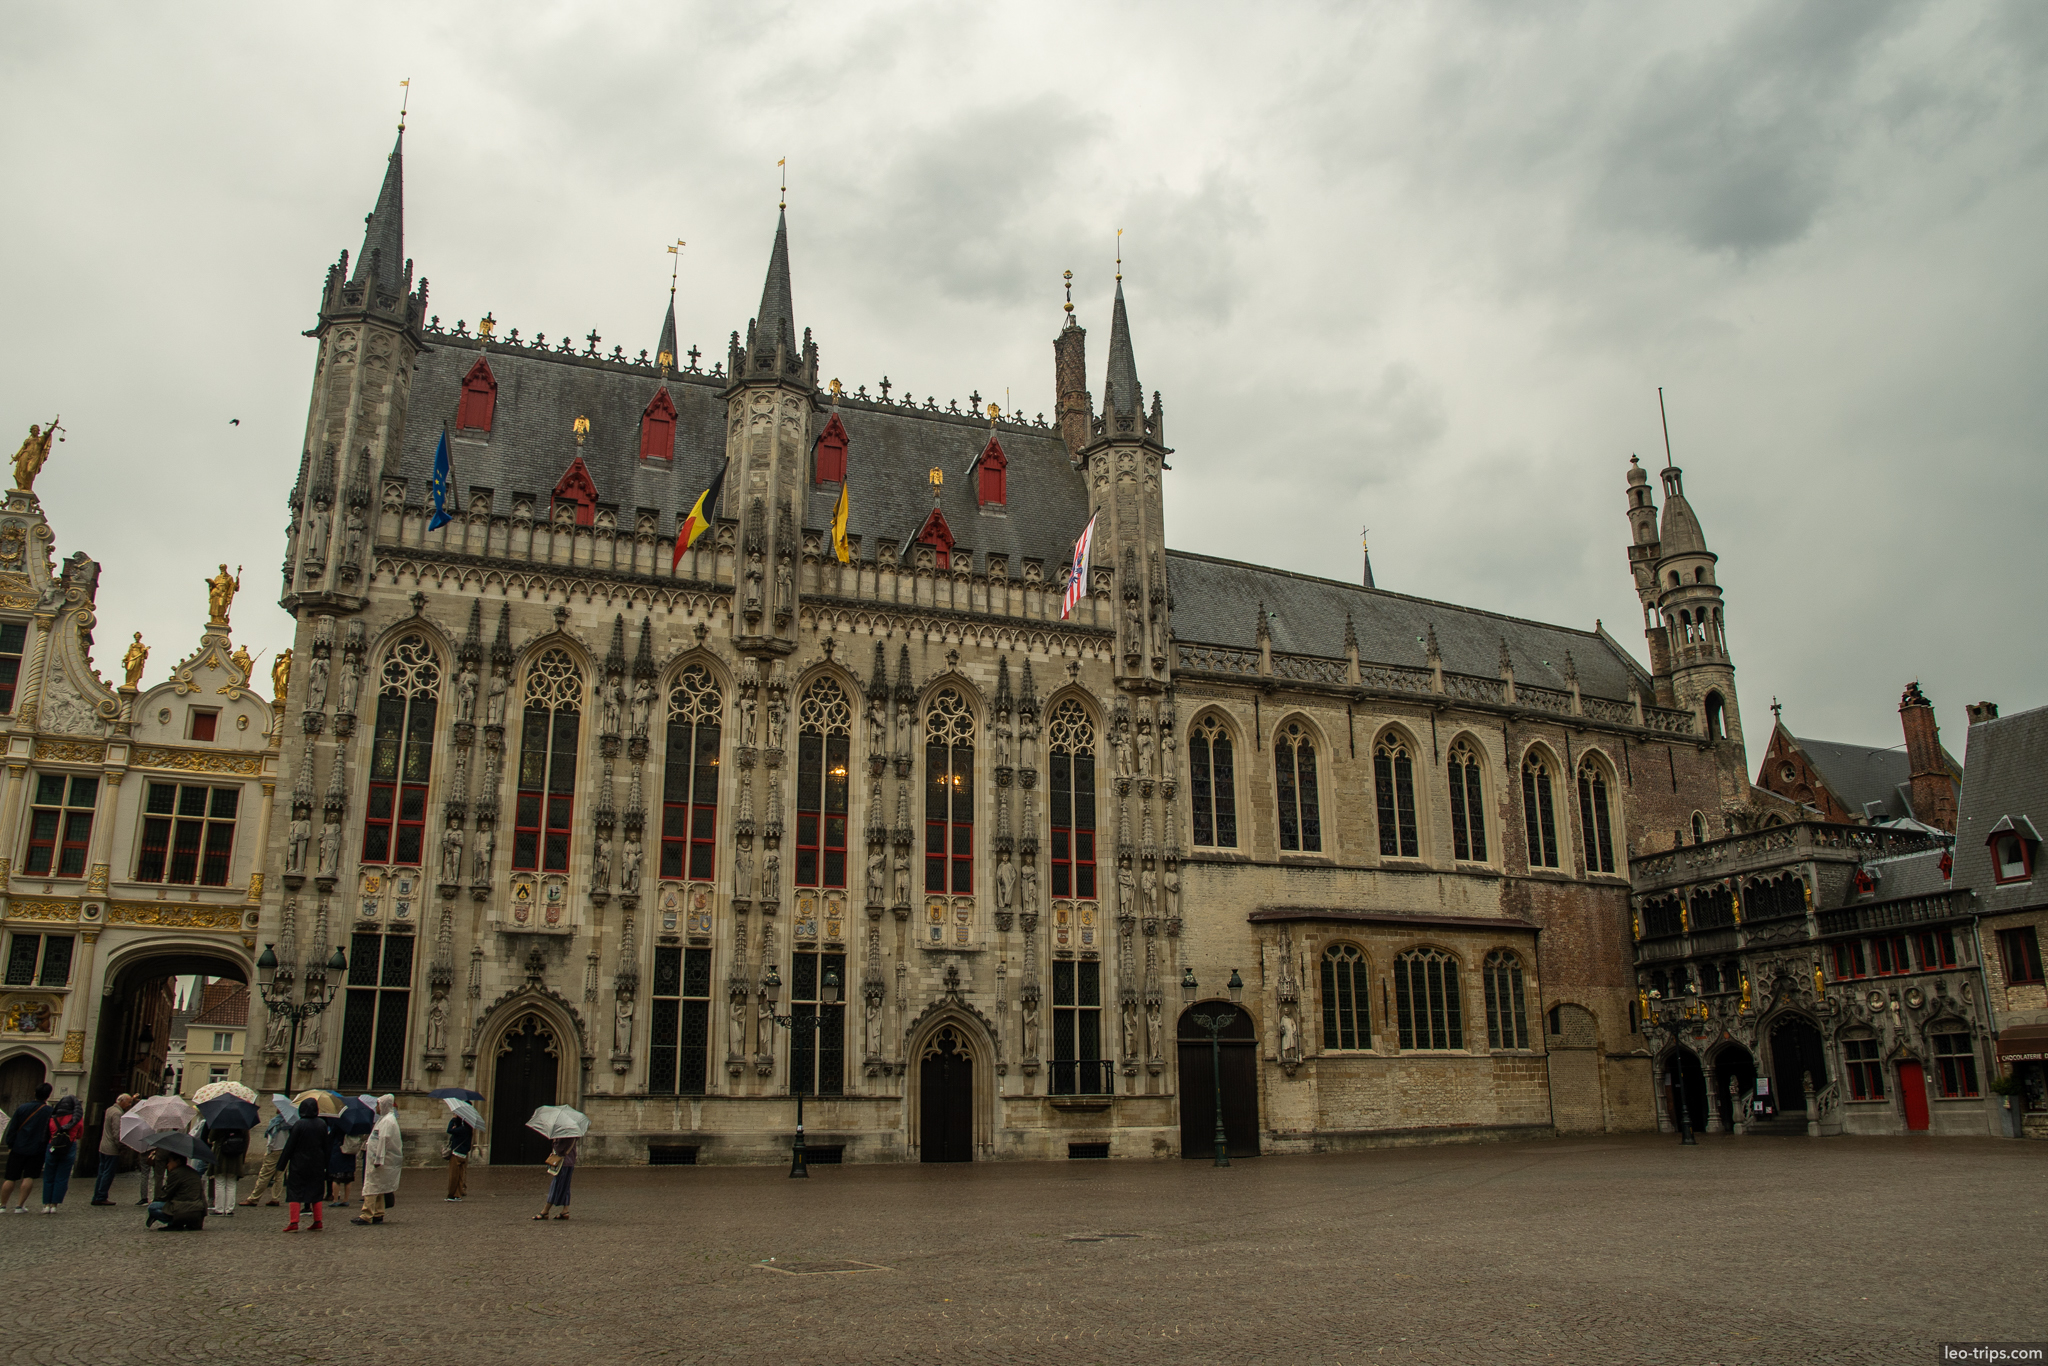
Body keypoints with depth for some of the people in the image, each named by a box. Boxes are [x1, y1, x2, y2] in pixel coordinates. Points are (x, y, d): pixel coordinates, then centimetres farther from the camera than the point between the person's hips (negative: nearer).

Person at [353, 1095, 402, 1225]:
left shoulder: (387, 1121, -15)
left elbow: (383, 1141, -21)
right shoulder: (384, 1119, 18)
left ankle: (367, 1216, -11)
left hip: (381, 1161, -10)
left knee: (371, 1187, -10)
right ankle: (378, 1215, 15)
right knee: (378, 1189, 12)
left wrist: (378, 1160, -24)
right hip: (378, 1160, 10)